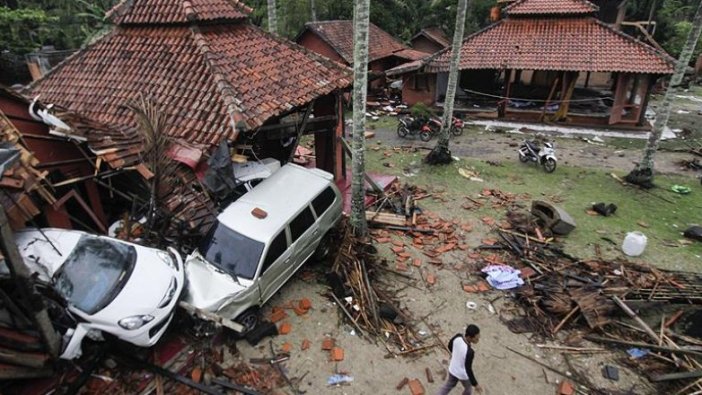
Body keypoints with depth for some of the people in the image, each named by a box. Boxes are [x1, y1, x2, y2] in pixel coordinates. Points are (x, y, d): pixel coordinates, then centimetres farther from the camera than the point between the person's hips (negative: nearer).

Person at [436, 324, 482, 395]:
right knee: (468, 388, 29)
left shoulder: (458, 337, -23)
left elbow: (450, 346, -2)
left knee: (448, 386, 29)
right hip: (463, 375, -4)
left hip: (452, 370, 5)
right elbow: (468, 370, -28)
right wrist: (475, 384, -13)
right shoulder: (469, 352, -41)